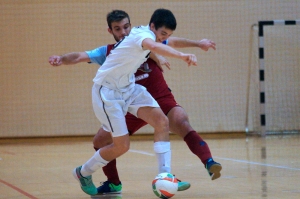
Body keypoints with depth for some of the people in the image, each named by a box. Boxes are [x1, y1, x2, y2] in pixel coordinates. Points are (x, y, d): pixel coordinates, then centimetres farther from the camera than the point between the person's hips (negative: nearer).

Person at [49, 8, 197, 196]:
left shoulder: (147, 34, 1)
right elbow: (154, 46, -53)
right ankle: (83, 173, 21)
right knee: (122, 146, -5)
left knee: (162, 122, -13)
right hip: (108, 92, -9)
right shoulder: (143, 34, -26)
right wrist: (182, 55, -65)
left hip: (128, 87, 9)